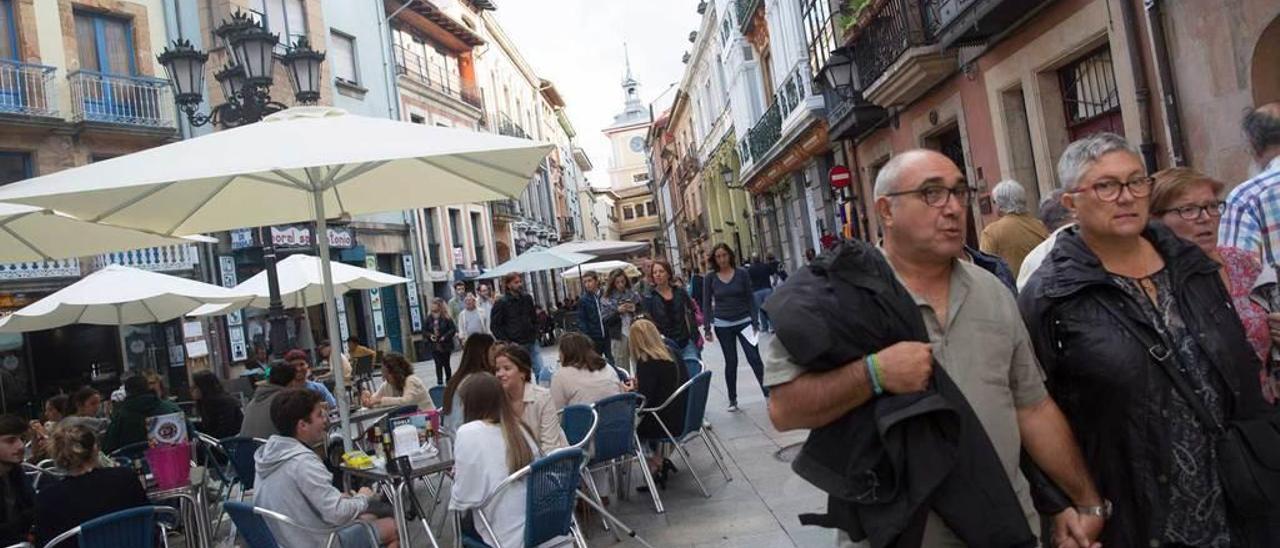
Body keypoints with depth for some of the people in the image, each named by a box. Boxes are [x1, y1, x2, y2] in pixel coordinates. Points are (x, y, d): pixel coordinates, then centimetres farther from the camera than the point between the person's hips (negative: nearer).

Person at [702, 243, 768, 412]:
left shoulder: (741, 273, -3)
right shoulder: (710, 278, -2)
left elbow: (750, 299, -1)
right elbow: (706, 304, 1)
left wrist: (754, 322, -5)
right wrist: (707, 328, -4)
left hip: (744, 322, 0)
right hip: (723, 326, 1)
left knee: (754, 358, -5)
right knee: (731, 362, 7)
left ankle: (768, 393, 2)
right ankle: (732, 399, 18)